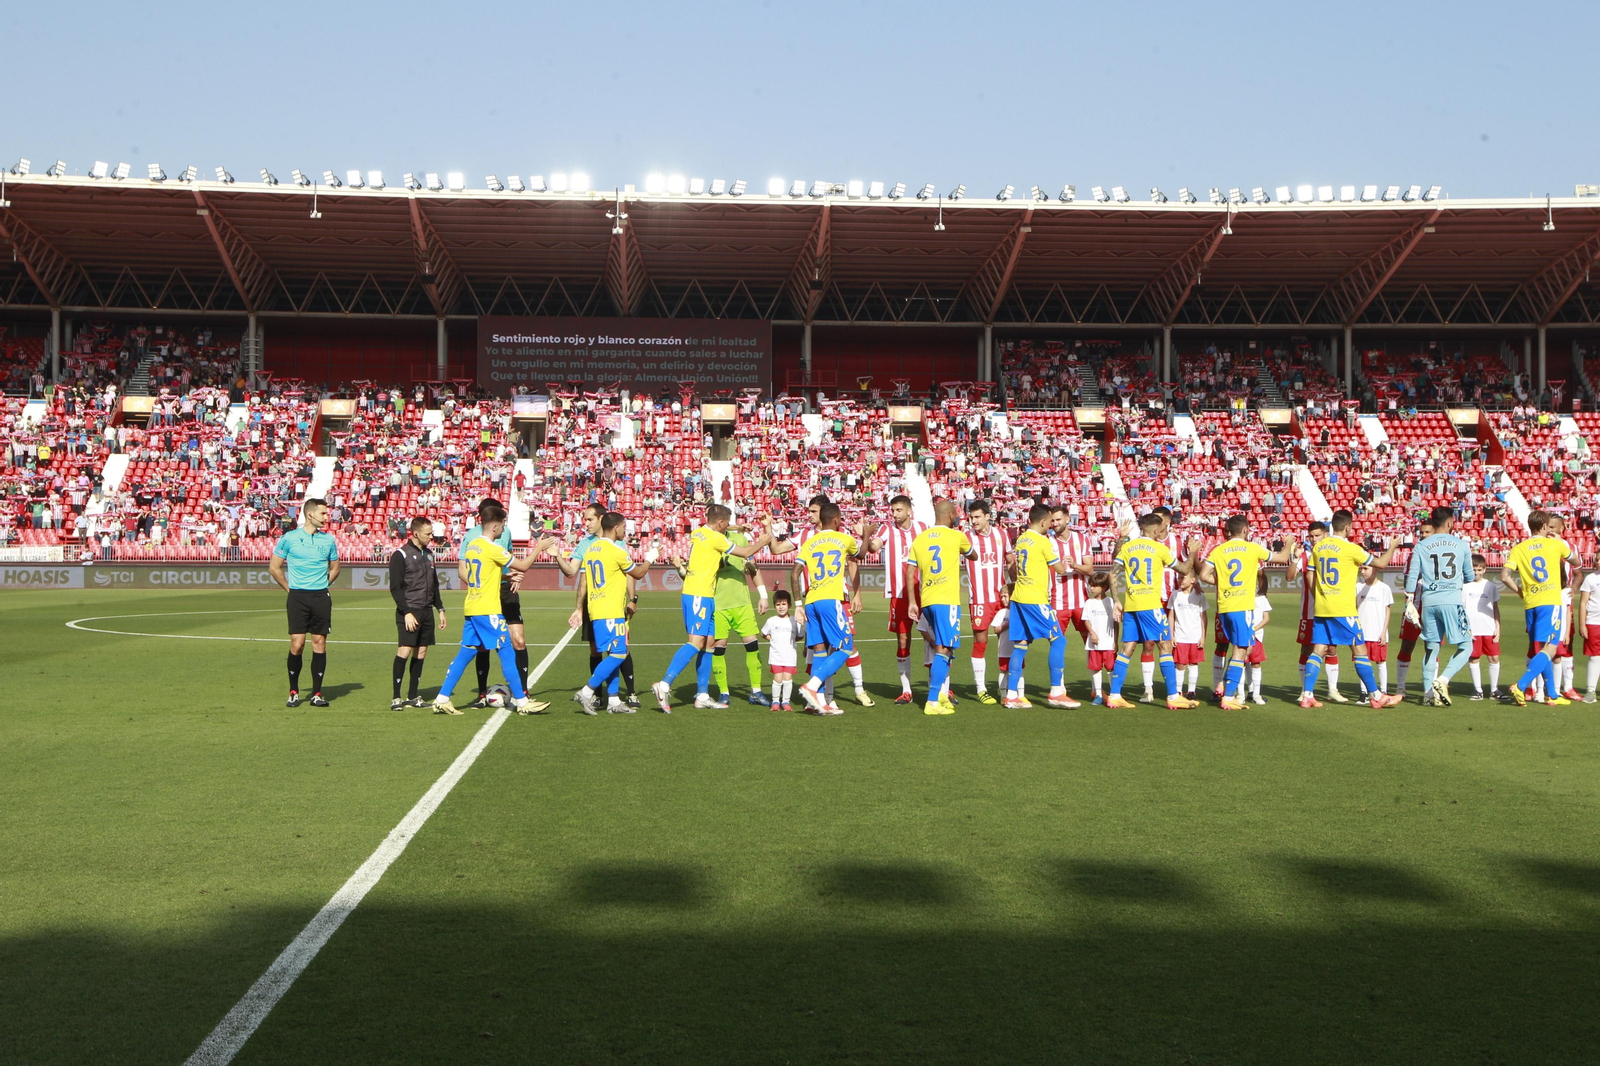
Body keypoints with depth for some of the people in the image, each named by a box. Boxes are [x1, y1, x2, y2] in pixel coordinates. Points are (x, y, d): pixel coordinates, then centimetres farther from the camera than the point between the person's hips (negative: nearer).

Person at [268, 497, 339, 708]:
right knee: (297, 644, -7)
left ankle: (317, 693, 7)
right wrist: (290, 588, 6)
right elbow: (274, 567, 8)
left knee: (320, 643, 1)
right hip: (298, 597, -3)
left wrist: (321, 586, 12)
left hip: (321, 597, 3)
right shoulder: (289, 538, 0)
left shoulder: (328, 539, 8)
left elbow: (334, 568, 22)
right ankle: (293, 692, 8)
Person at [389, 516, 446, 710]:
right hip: (409, 612, -7)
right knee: (404, 650, -13)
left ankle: (413, 696, 13)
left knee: (421, 652, 6)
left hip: (426, 611, 7)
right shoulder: (400, 555, -7)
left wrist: (440, 609, 19)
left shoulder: (428, 554, 15)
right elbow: (395, 588, -11)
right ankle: (396, 697, -7)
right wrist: (406, 612, -17)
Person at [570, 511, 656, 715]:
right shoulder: (616, 551, -11)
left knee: (613, 654, 12)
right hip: (612, 612, -9)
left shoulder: (590, 549, 12)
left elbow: (583, 582, 15)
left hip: (595, 610, 9)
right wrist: (649, 559, 20)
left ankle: (613, 700, 11)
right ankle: (587, 692, -12)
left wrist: (579, 609, 21)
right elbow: (637, 573, 1)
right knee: (618, 654, -8)